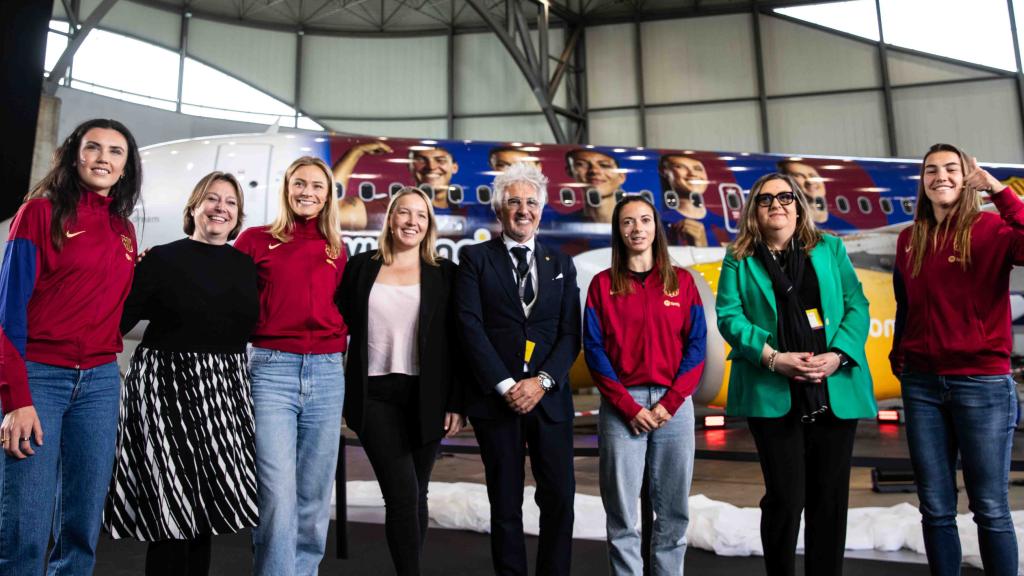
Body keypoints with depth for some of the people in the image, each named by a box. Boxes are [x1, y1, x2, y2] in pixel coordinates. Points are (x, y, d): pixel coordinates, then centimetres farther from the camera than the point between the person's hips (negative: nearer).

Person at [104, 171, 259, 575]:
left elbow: (259, 327, 15)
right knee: (172, 510, -1)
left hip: (225, 391, 4)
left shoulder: (247, 266, 9)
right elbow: (118, 319, -9)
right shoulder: (162, 259, -2)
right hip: (167, 387, -4)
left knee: (205, 510, 11)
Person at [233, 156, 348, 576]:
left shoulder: (336, 249, 13)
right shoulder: (256, 239, 4)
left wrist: (340, 342, 8)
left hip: (327, 373, 3)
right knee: (277, 494, -9)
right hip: (272, 369, -3)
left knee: (315, 495, 9)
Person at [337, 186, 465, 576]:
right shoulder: (361, 266, 6)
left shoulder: (444, 273, 4)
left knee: (415, 494, 10)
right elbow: (340, 326, 9)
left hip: (426, 398, 1)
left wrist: (456, 404, -3)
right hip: (375, 396, -1)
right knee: (402, 494, -10)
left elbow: (455, 343, 2)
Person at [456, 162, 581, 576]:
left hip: (549, 397, 2)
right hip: (495, 397, -2)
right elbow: (471, 328, -6)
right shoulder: (475, 258, 3)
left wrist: (542, 381, -10)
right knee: (505, 503, 8)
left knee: (559, 498, 3)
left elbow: (570, 334, 5)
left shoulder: (561, 265, 12)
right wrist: (505, 385, -13)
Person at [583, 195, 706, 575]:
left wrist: (669, 403, -8)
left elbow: (696, 346, 3)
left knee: (673, 511, 7)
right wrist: (629, 407, -10)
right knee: (621, 513, 3)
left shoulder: (682, 281, 8)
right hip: (621, 407, -1)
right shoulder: (602, 284, 5)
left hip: (675, 404, 1)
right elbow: (594, 350, -1)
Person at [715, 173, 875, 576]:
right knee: (786, 497, -1)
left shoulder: (830, 249, 13)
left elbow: (857, 306, 6)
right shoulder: (738, 259, 7)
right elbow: (729, 316, -2)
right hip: (773, 394, -2)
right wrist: (772, 357, -16)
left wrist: (837, 355, -10)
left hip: (836, 390, 3)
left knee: (830, 496, 9)